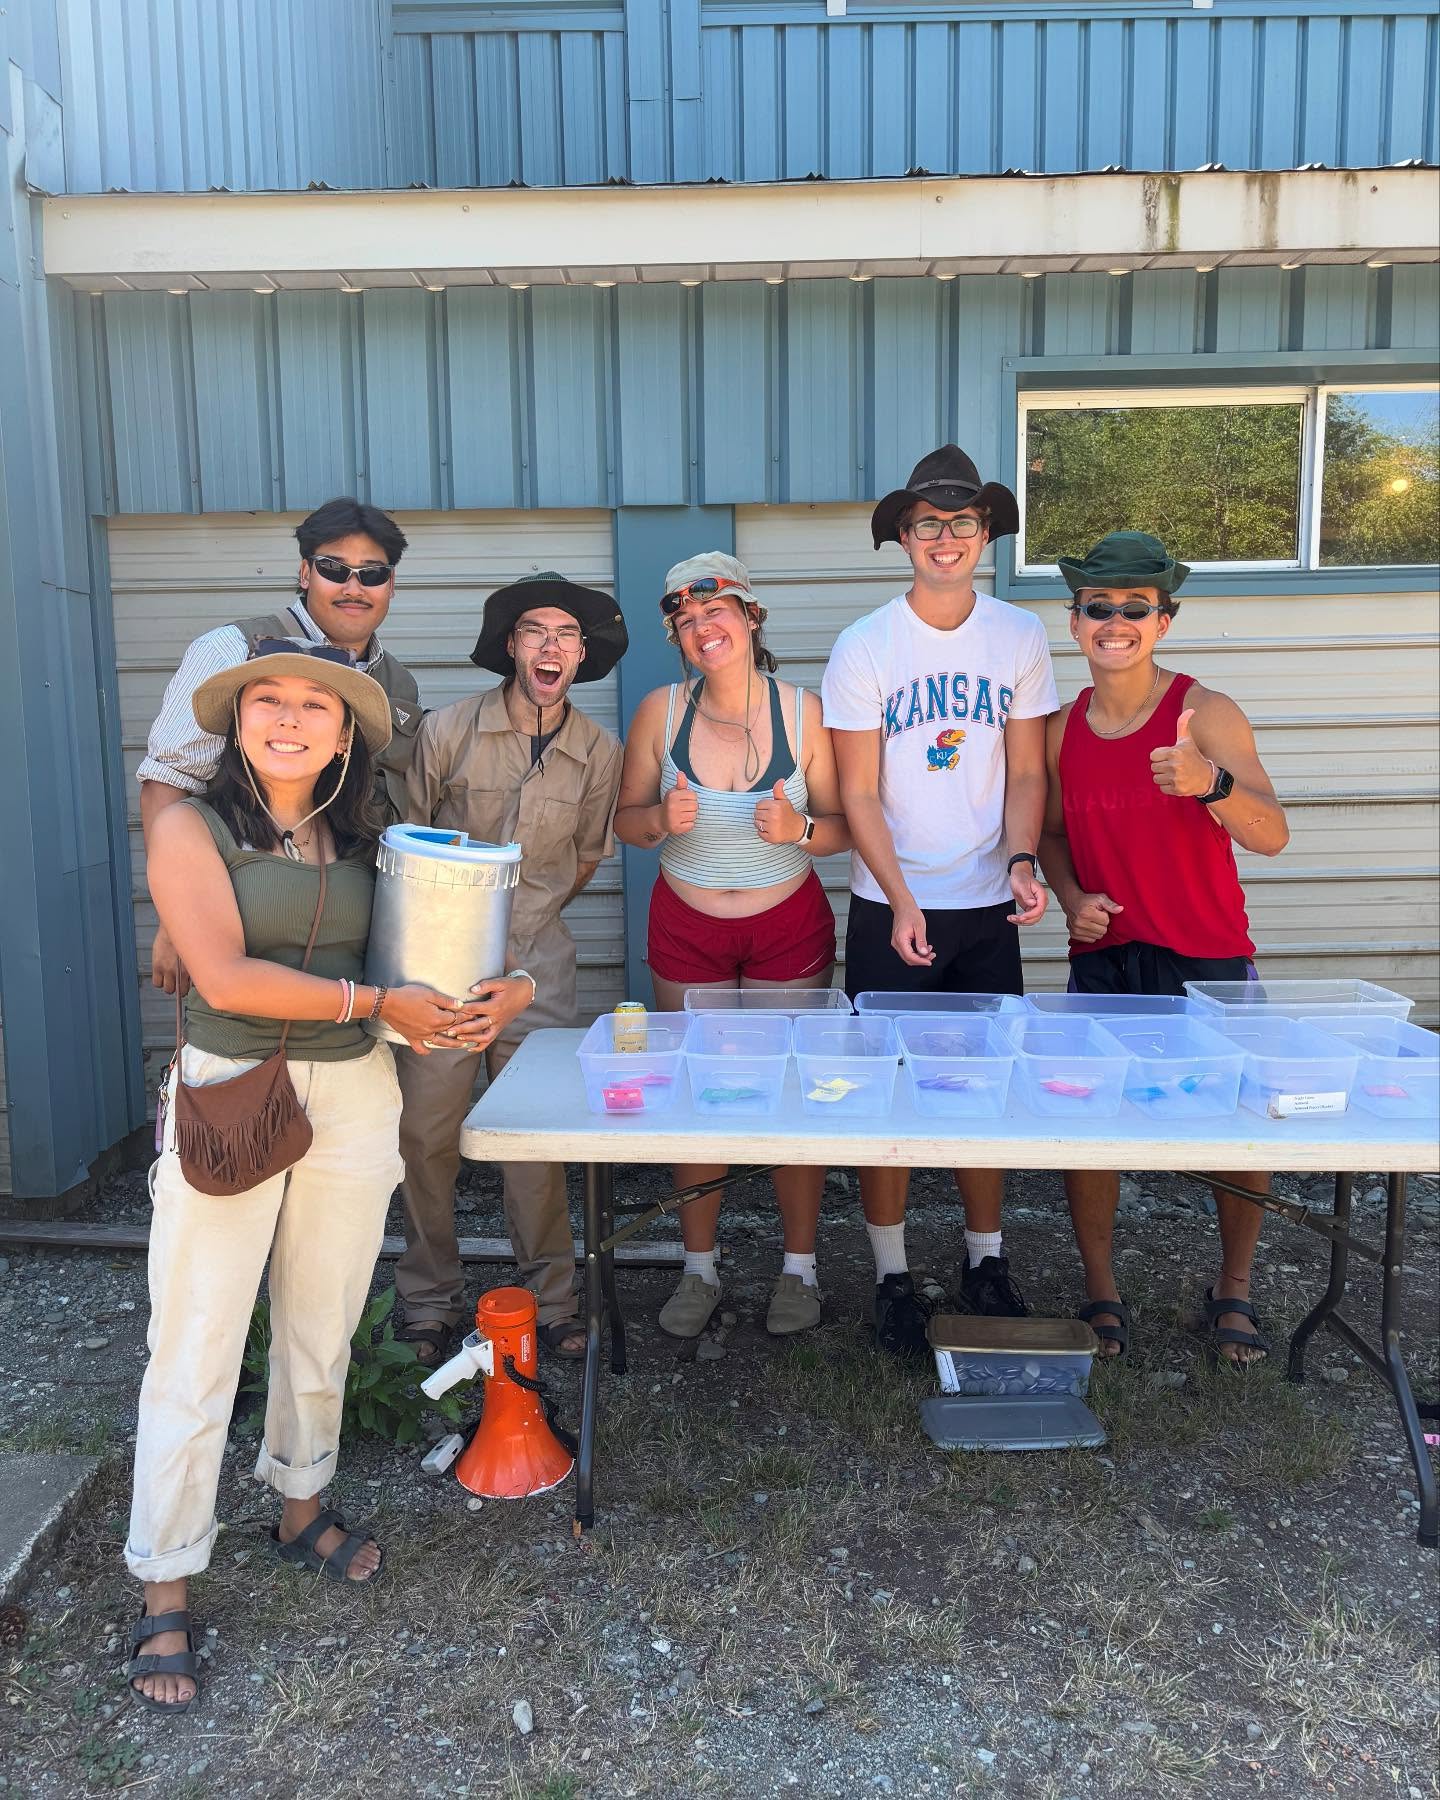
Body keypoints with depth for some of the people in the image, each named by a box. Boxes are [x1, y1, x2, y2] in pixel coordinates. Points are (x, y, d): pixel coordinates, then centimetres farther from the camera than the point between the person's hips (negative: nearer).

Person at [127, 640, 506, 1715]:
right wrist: (374, 1004, -16)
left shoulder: (359, 841, 9)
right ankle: (165, 1592, 19)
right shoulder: (193, 829, -6)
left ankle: (301, 1508, 41)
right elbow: (226, 977, -16)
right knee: (195, 1355, 2)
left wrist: (452, 1011, -5)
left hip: (354, 1101, 5)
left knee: (322, 1330, 17)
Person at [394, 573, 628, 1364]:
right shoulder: (448, 729, -6)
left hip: (537, 964, 1)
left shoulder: (599, 751, 1)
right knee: (426, 1134, 2)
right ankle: (429, 1302, 19)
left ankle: (550, 1302, 21)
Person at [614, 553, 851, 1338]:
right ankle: (699, 1271, 24)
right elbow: (625, 821, 1)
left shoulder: (803, 710, -9)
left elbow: (845, 827, -4)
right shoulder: (661, 711, -6)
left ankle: (798, 1268, 22)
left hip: (790, 926, -1)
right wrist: (661, 818, -20)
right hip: (686, 927, 1)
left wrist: (798, 829, -25)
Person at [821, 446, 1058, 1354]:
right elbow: (858, 796, -6)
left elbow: (1025, 775, 4)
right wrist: (902, 901, -16)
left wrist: (1022, 862, -14)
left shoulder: (1021, 638, 2)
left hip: (988, 907, 2)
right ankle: (893, 1275, 19)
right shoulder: (864, 649, -5)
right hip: (891, 907, -2)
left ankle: (987, 1260, 29)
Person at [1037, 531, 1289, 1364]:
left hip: (1210, 962, -2)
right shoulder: (1061, 729, 1)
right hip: (1104, 961, 3)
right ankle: (1101, 1292, 20)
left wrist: (1209, 784, -41)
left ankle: (1235, 1289, 30)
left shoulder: (1208, 714, -11)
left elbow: (1271, 835, -21)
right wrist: (1071, 897, -5)